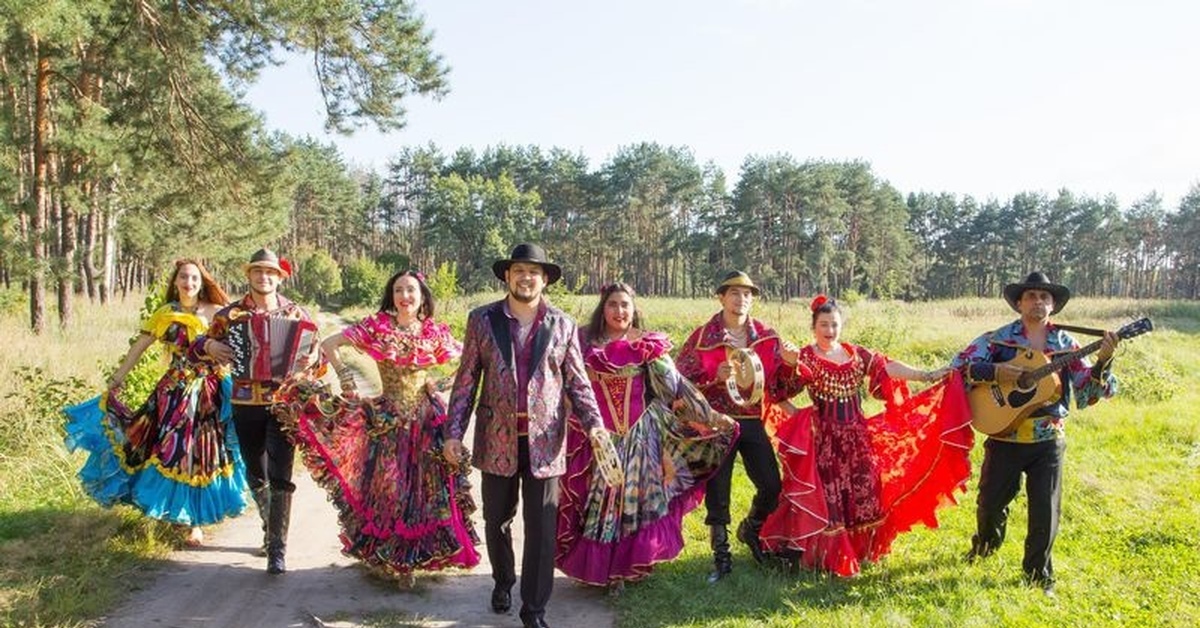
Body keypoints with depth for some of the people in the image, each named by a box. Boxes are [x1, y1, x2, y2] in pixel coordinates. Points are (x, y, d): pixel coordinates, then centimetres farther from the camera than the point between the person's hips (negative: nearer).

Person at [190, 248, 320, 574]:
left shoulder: (297, 314, 2)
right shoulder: (230, 314, 4)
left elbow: (314, 349, 6)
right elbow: (200, 347, 12)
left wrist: (312, 358, -16)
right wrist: (209, 345, -10)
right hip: (245, 404, 3)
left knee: (280, 477, -9)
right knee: (256, 475, 16)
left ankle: (277, 549, -4)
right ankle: (271, 526, 39)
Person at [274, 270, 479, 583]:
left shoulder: (435, 332, 1)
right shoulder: (376, 327, -2)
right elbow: (328, 345, 0)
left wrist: (441, 386, 0)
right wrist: (346, 376, -4)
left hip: (428, 419, 1)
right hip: (388, 419, -1)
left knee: (428, 485, 3)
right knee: (389, 485, 4)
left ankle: (415, 554, 20)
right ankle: (392, 556, 20)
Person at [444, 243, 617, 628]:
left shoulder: (562, 325, 2)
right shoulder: (482, 319, 1)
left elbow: (578, 382, 2)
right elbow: (466, 380, 2)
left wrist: (594, 424, -13)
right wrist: (454, 431, -2)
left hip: (544, 441, 0)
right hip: (497, 438, 1)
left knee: (541, 529, 2)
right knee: (496, 521, 17)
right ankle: (502, 582, 42)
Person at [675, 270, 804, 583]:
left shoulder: (767, 338, 4)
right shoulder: (702, 337, -5)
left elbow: (779, 390, 7)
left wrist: (790, 365, -11)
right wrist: (714, 378, -20)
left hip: (753, 423, 3)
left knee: (772, 486, 2)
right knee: (717, 491, 3)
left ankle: (751, 529, 33)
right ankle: (721, 556, 20)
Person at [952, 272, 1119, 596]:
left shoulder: (1065, 344, 1)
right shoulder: (999, 338, -4)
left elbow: (1089, 392, -3)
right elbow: (958, 366, -9)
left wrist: (1103, 361, -20)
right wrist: (993, 371, -23)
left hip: (1048, 442, 1)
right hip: (1004, 438, -1)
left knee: (1045, 511, 4)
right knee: (990, 502, 13)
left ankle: (1039, 574, 24)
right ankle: (984, 545, 43)